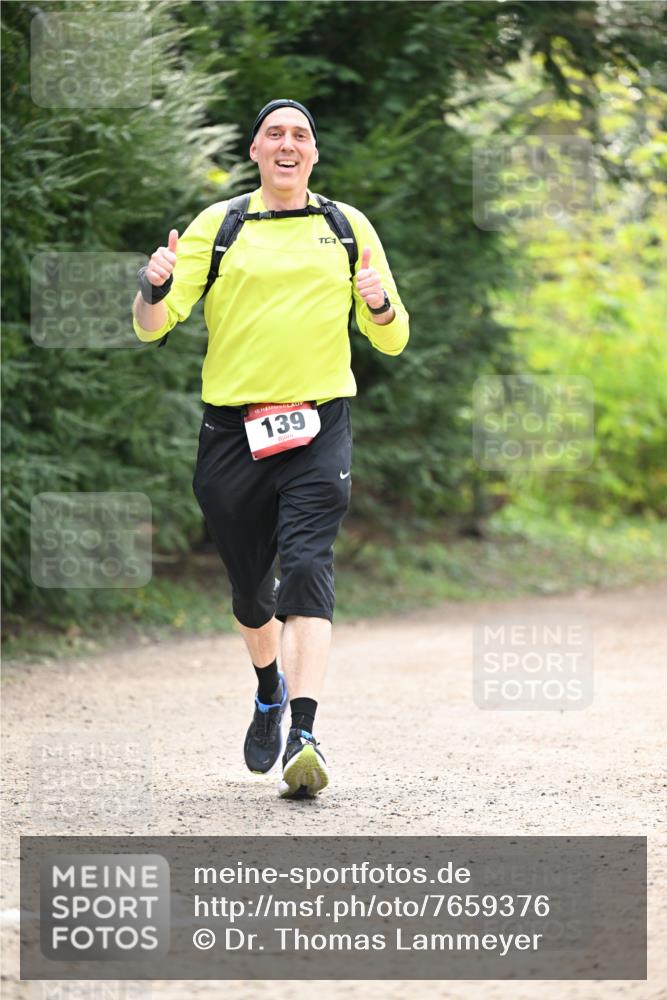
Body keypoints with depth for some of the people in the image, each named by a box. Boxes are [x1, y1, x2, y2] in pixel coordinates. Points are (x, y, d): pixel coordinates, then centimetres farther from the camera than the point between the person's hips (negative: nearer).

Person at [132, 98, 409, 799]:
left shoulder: (348, 227, 11)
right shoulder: (217, 225, 7)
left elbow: (391, 341, 13)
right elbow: (151, 326, 1)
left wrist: (380, 305, -10)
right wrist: (156, 288, -21)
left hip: (319, 428, -1)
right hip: (233, 429, 1)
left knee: (307, 566, -19)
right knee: (249, 584, 10)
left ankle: (304, 736, -27)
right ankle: (270, 687, 41)